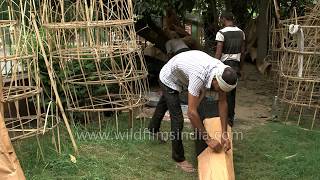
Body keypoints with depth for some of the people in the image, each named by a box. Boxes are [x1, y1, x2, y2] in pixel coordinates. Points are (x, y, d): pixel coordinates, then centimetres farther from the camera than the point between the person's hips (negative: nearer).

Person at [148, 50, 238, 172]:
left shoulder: (222, 72, -27)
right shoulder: (199, 76, -47)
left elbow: (223, 103, -18)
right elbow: (191, 112, -45)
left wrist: (224, 134, -21)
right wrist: (208, 139, -40)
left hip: (180, 78, 8)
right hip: (169, 79, -7)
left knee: (164, 103, 32)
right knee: (177, 119, -9)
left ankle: (153, 129, 60)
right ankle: (179, 158, 11)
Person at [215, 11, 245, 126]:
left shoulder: (221, 33, -11)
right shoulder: (241, 33, 8)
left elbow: (218, 53, -15)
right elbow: (242, 52, 11)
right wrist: (240, 68, 18)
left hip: (224, 65, -6)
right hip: (235, 65, 6)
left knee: (225, 93, 0)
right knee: (232, 92, 14)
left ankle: (227, 119, 3)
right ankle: (231, 117, 21)